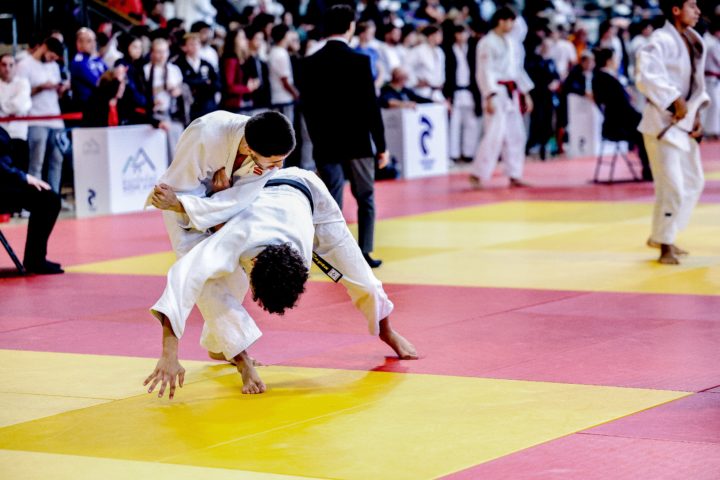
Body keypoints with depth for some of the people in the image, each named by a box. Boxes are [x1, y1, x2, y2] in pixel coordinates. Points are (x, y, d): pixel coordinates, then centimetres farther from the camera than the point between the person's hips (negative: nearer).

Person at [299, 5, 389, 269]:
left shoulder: (310, 64, -1)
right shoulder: (360, 61, -11)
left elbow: (307, 107, 4)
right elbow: (371, 106, -10)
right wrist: (381, 145, -3)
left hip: (325, 145, 2)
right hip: (357, 143, -2)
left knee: (331, 202, 4)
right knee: (365, 199, 14)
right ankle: (364, 252, 13)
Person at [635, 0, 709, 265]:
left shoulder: (694, 41, 8)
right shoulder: (661, 41, -18)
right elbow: (648, 76, -30)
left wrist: (696, 115, 8)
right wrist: (676, 101, -27)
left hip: (685, 121, 9)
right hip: (662, 120, -9)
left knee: (693, 182, 17)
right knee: (671, 186, -10)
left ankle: (662, 236, 30)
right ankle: (664, 245, 6)